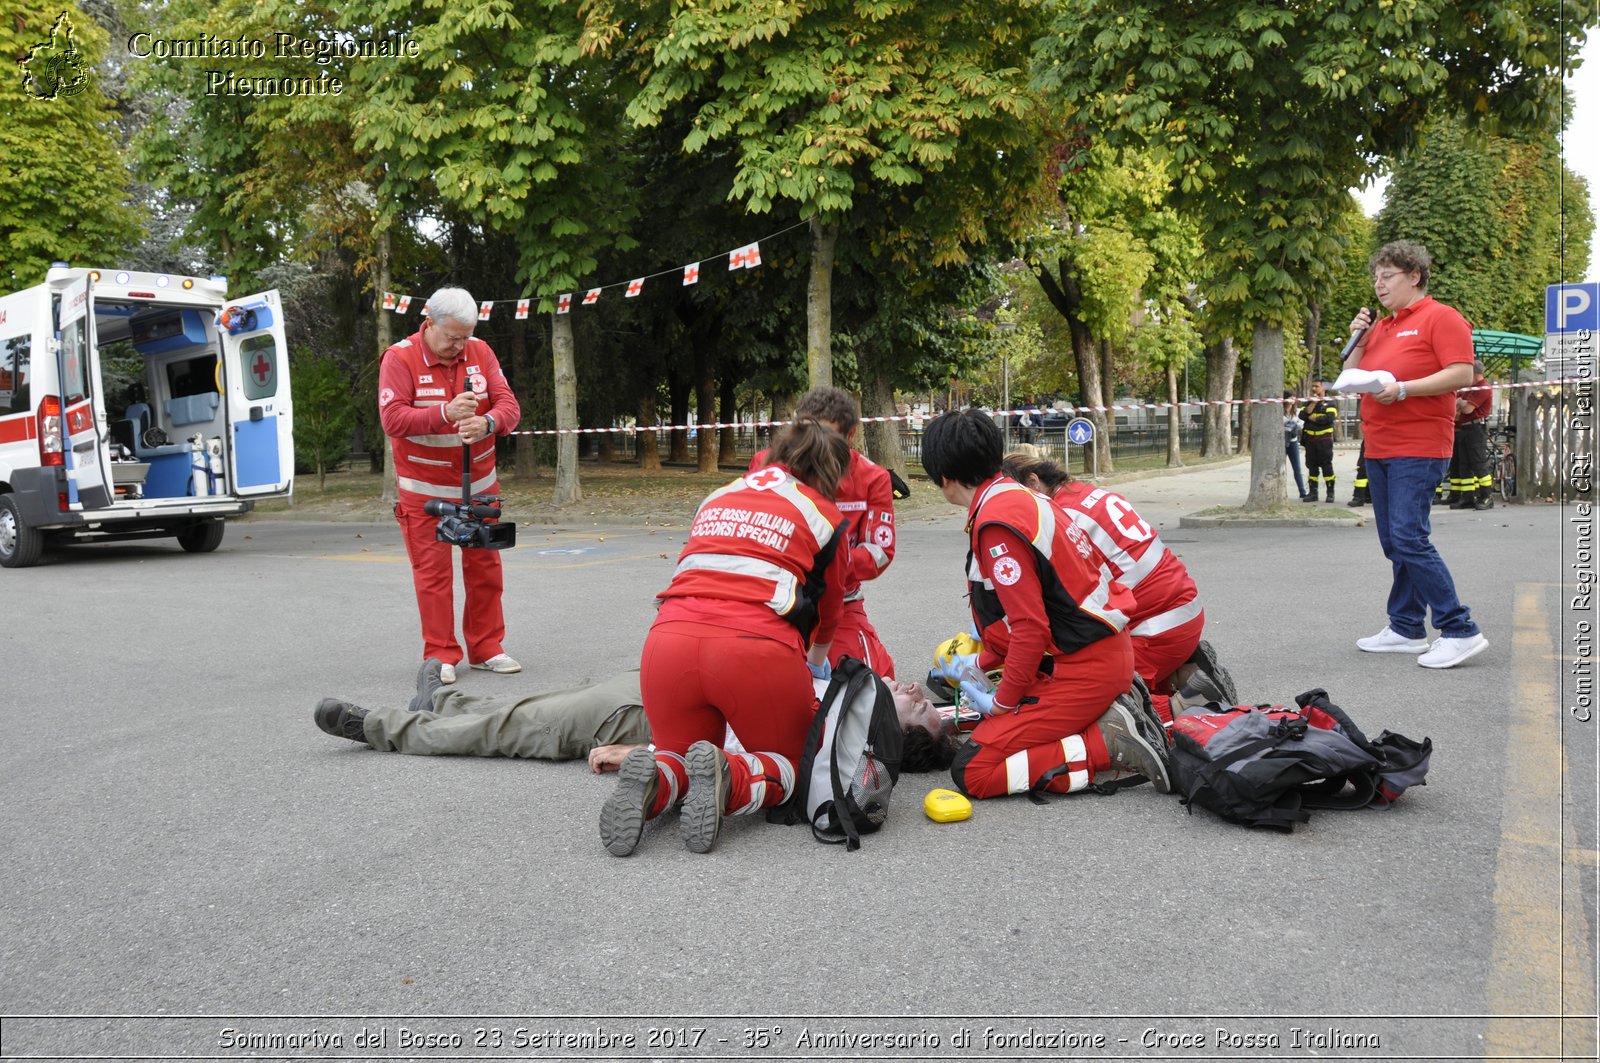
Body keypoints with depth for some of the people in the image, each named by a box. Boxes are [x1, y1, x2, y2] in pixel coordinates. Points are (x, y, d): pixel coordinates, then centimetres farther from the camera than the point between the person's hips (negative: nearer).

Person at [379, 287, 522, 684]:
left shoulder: (480, 353, 1)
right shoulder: (400, 358, -10)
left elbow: (509, 405, -3)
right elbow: (393, 419, -18)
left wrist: (487, 423, -26)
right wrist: (445, 413, -30)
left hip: (480, 486, 4)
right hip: (425, 491, -4)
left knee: (485, 567, 8)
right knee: (433, 573, -2)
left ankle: (486, 648, 20)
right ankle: (441, 655, 7)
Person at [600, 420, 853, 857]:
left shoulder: (716, 497, 26)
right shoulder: (826, 517, 16)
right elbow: (829, 612, 28)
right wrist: (815, 665, 52)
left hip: (670, 637, 3)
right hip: (758, 647, -3)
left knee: (678, 759, 25)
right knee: (786, 766, 21)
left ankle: (654, 784, -10)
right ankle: (728, 780, -12)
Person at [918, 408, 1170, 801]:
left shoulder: (995, 521, -18)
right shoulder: (1017, 497, 12)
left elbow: (1031, 627, -21)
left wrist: (1002, 702, -7)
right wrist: (981, 663, 34)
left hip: (1083, 670, -10)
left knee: (973, 772, -9)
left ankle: (1108, 745, -12)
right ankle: (1107, 717, 8)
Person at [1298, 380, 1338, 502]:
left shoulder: (1329, 403, 0)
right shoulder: (1308, 402, 13)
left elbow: (1330, 418, -16)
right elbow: (1302, 416, -5)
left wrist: (1313, 418, -6)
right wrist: (1313, 403, -11)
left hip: (1324, 439, -4)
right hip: (1310, 439, 4)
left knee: (1326, 466, -3)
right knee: (1311, 466, 6)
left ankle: (1330, 492, 2)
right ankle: (1312, 492, 11)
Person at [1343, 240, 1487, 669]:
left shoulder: (1440, 317, -4)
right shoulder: (1380, 326, 20)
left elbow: (1462, 374, -14)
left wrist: (1403, 388, -21)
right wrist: (1358, 340, 7)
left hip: (1418, 449, -9)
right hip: (1378, 449, 9)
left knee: (1409, 539, -16)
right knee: (1394, 543, 11)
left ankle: (1460, 631, -11)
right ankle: (1406, 629, 19)